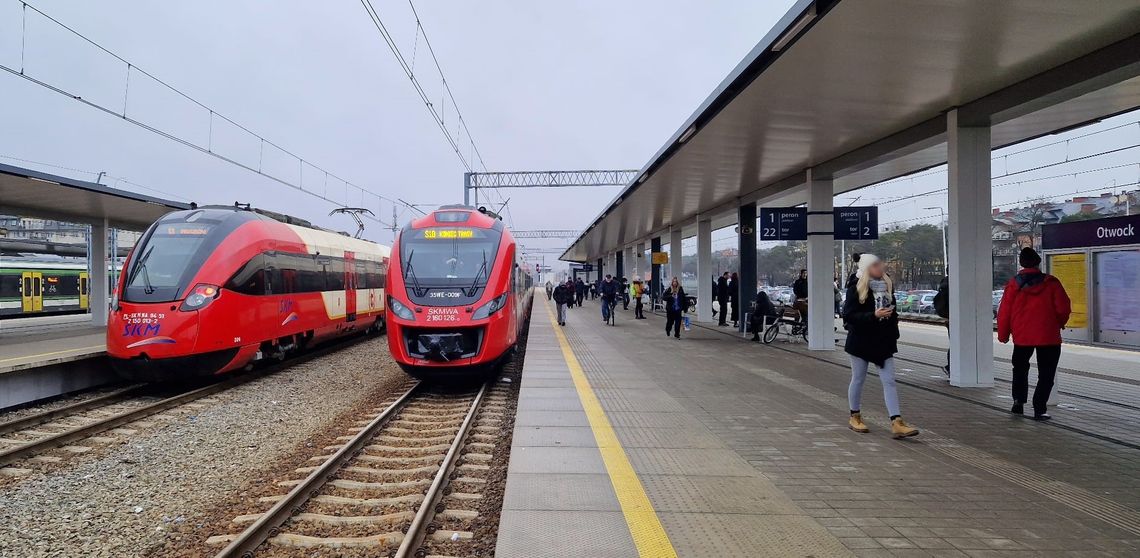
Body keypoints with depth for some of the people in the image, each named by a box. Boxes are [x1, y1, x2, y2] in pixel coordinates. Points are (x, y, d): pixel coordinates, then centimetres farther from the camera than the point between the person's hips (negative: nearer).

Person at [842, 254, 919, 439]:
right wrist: (874, 315, -27)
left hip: (883, 342, 5)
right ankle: (854, 417, 25)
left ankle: (897, 423, -4)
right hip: (861, 342, -5)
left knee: (889, 381, -2)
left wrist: (894, 335, 12)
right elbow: (848, 315, -17)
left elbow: (892, 311, 17)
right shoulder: (856, 289, -11)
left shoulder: (887, 286, 6)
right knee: (858, 380, 9)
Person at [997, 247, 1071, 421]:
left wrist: (1003, 334, 9)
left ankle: (1019, 401, 17)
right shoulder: (1051, 283, -6)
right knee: (1046, 374, 6)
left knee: (1020, 369, 22)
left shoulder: (1013, 284, -4)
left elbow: (1004, 311, -2)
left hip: (1021, 336, 1)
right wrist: (1060, 323, 15)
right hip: (1048, 336, -1)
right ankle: (1040, 410, 0)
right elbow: (1063, 307, -5)